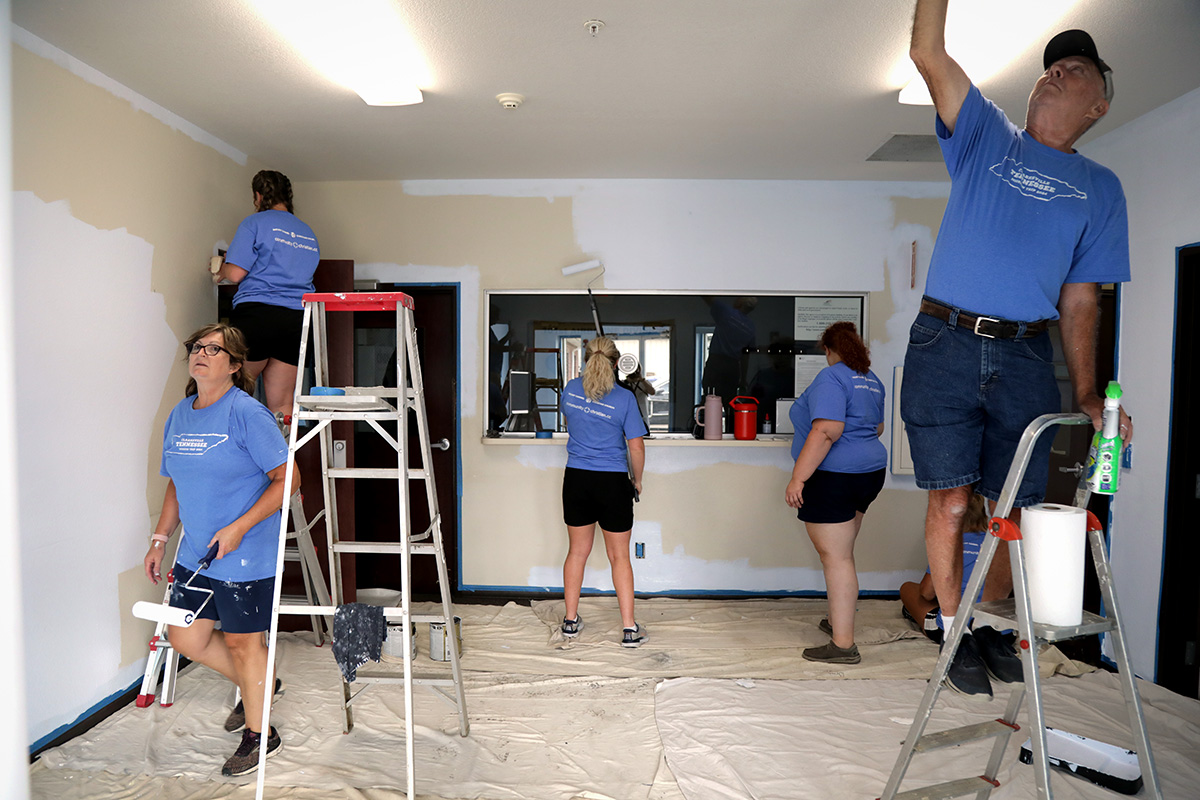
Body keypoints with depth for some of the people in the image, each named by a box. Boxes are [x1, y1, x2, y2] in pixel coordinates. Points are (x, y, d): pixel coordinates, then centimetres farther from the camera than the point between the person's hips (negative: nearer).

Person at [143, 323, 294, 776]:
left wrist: (239, 527, -22)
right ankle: (259, 684, 40)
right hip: (195, 554, 7)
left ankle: (258, 735, 29)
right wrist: (159, 539, 15)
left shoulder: (246, 412, -15)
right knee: (185, 639, 15)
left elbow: (286, 479, -18)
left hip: (245, 556, -7)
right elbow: (177, 484, 18)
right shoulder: (179, 415, 8)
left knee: (242, 640, 6)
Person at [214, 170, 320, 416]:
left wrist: (220, 271, 17)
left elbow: (235, 274, -6)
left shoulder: (255, 223, 1)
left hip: (257, 313, -5)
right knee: (282, 405, 4)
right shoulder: (308, 233, 19)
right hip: (297, 318, 5)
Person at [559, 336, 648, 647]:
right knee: (619, 556, 7)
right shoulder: (624, 398, -10)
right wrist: (637, 480, 8)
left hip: (576, 480, 3)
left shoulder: (571, 389, 1)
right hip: (613, 483, -3)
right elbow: (636, 447, -8)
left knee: (577, 551, 16)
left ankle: (571, 620, 26)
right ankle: (629, 628, 11)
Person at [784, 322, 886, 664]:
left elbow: (827, 431, -25)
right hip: (869, 472, 9)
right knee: (841, 554, 19)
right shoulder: (871, 380, 15)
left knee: (835, 558, -6)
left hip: (834, 478, -9)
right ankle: (837, 620, 31)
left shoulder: (831, 377, -13)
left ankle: (843, 645, -3)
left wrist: (798, 478, -24)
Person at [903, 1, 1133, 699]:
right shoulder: (986, 136, 15)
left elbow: (1080, 300, 10)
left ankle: (991, 625, 27)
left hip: (1026, 359, 2)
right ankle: (955, 632, 15)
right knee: (950, 500, -3)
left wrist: (1089, 395, 1)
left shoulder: (1101, 188, 17)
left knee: (1024, 508, 4)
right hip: (945, 346, -2)